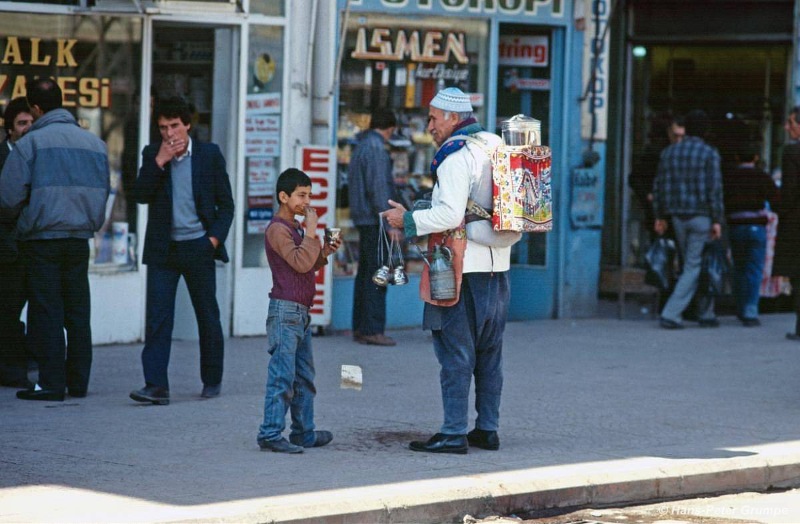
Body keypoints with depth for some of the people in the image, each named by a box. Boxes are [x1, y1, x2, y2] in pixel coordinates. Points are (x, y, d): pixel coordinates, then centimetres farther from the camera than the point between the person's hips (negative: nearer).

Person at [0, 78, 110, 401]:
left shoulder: (31, 142, -9)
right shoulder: (94, 143, 7)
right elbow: (102, 192, 12)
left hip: (42, 238, -5)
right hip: (80, 238, 5)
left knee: (46, 313, -1)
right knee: (78, 313, 10)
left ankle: (52, 383, -4)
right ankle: (78, 382, 12)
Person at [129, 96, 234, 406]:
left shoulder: (209, 154, 1)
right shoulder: (152, 154, 4)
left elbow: (226, 203, 5)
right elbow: (139, 196, -6)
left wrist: (215, 238, -7)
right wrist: (159, 161, -15)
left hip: (198, 247, -1)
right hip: (163, 249, 1)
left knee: (208, 317, 8)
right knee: (157, 318, -9)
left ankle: (212, 380, 24)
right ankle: (156, 385, -13)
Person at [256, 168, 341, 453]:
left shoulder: (295, 227, 18)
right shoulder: (278, 229, -13)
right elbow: (300, 263, -23)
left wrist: (325, 252, 11)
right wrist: (311, 231, -17)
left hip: (301, 312, 10)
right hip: (285, 310, -10)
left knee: (304, 377, 14)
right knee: (283, 376, -11)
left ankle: (304, 432, 21)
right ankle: (270, 434, -11)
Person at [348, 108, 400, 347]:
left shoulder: (360, 147, 16)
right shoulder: (376, 148, -13)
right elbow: (378, 188, -19)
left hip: (363, 219, 10)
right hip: (375, 220, -10)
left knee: (365, 274, 12)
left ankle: (360, 328, 15)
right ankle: (373, 330, -8)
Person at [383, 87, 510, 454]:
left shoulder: (455, 156, -14)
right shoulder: (494, 147, 14)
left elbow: (450, 215, -24)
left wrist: (408, 221, -13)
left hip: (463, 271, -9)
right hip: (497, 265, 9)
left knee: (455, 353, -5)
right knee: (489, 353, 14)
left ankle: (454, 433, -4)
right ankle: (487, 428, 19)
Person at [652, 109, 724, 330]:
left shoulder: (669, 152, 7)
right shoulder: (709, 154, -9)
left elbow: (659, 186, 8)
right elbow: (714, 188, -13)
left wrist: (659, 217, 15)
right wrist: (717, 220, -11)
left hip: (678, 218, 5)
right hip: (701, 217, -5)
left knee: (693, 264, 17)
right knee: (694, 268, -2)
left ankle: (706, 314, 22)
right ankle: (671, 314, -13)